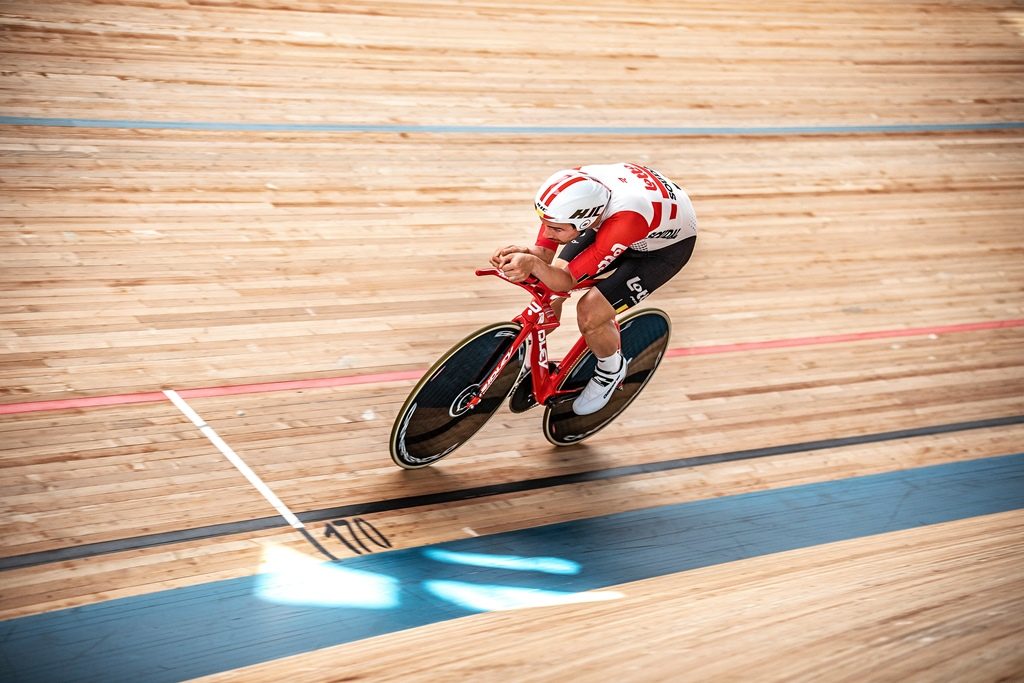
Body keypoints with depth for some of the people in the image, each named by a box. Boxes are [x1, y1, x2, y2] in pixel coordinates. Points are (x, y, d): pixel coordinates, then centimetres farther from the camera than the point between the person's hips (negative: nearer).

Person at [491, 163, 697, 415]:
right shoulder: (572, 187, -30)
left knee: (590, 313, -20)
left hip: (667, 242, -6)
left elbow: (567, 281, -37)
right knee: (547, 292, -5)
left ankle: (612, 369, 12)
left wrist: (533, 264, -56)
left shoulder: (625, 219, -46)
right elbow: (543, 254, -21)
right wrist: (524, 254, -43)